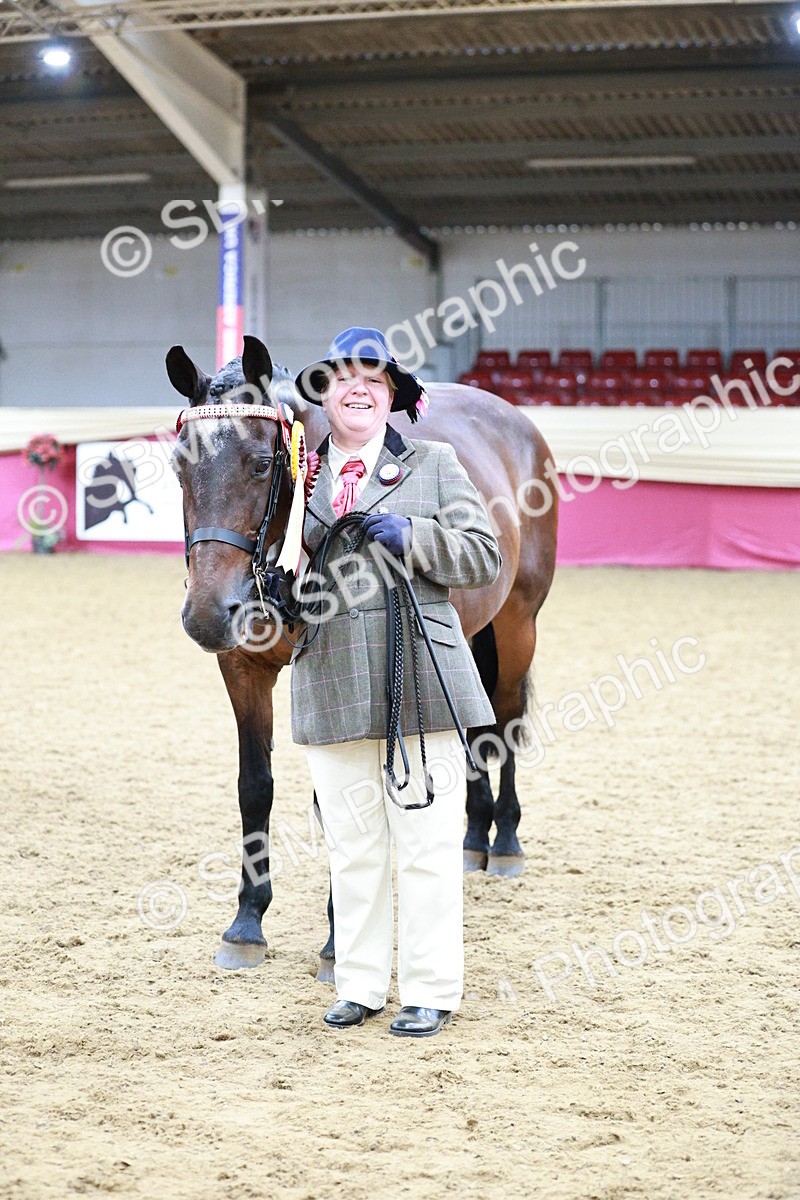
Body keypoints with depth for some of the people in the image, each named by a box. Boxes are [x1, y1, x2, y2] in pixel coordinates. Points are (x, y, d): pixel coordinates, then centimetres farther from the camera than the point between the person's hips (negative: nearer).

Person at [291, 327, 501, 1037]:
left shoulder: (433, 465, 6)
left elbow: (485, 557, 0)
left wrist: (408, 537, -12)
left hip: (421, 680, -2)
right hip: (332, 685, 3)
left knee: (426, 841, -1)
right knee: (351, 846, 9)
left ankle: (431, 992, 8)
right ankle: (359, 986, 20)